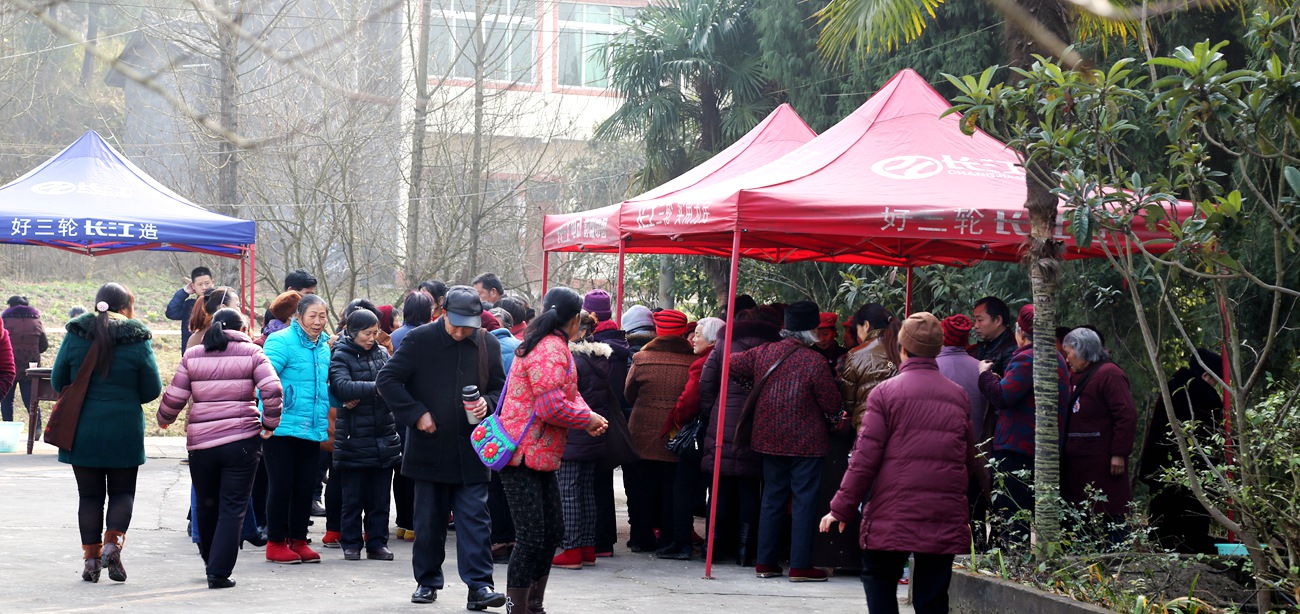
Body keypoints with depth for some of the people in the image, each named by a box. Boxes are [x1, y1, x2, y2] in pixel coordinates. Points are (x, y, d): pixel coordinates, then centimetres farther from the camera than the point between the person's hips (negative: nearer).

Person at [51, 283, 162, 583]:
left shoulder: (75, 336, -2)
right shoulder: (137, 340, -7)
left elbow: (57, 382, 5)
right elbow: (152, 390, -2)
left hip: (82, 431, 2)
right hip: (124, 431, -2)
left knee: (89, 493, 10)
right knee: (122, 491, 11)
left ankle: (91, 556, 7)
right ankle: (113, 543, -8)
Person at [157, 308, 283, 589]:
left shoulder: (192, 356, 7)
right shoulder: (252, 353, 1)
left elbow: (174, 397, 5)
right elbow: (272, 391, -11)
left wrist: (164, 419, 25)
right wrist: (269, 423, 4)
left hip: (200, 442, 3)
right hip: (242, 440, -2)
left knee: (206, 505, 19)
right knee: (233, 507, 1)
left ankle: (211, 562, 33)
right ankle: (219, 572, -5)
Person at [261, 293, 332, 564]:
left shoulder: (325, 346, 13)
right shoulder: (281, 342, -12)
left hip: (312, 429, 7)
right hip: (282, 428, -7)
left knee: (305, 487, 10)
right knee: (281, 485, -1)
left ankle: (298, 540, 20)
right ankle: (276, 543, 9)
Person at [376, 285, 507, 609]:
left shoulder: (488, 345, 3)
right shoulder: (419, 340, -5)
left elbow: (500, 388, 14)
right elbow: (387, 380, -5)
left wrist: (487, 403, -9)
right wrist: (416, 414, -12)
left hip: (471, 451, 1)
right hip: (430, 448, -1)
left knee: (475, 518, -5)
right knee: (429, 519, 9)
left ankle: (479, 586, -7)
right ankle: (427, 581, 22)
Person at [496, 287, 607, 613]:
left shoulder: (553, 346, 15)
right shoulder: (551, 350, -19)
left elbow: (567, 394, 18)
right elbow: (552, 407, -25)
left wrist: (588, 416, -2)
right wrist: (588, 419, -9)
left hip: (541, 457, 11)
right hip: (524, 456, -11)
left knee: (552, 532, 17)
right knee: (532, 538, -10)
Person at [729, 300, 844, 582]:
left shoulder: (763, 353, -2)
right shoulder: (814, 361, -15)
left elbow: (732, 364, 7)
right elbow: (833, 404, -10)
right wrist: (834, 421, 11)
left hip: (770, 440, 5)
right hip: (806, 442, -5)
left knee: (772, 498, 13)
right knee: (805, 501, 1)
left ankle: (765, 562, 15)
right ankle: (800, 566, 0)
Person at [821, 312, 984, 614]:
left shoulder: (885, 392, -3)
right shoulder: (959, 397, 9)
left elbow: (864, 458, -6)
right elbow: (970, 462, 15)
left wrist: (841, 509, -1)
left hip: (892, 519, -3)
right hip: (944, 521, 3)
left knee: (878, 579, 12)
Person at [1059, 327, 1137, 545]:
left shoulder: (1108, 374, -11)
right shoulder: (1077, 376, 18)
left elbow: (1126, 415, -17)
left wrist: (1119, 453, -19)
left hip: (1102, 462, -9)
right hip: (1078, 461, 9)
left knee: (1109, 515, -6)